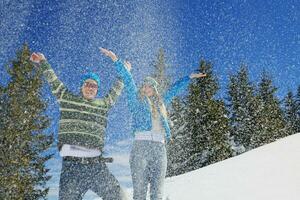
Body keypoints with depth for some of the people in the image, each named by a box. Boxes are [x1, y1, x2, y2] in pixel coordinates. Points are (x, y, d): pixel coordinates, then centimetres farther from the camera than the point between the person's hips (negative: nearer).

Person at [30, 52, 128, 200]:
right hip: (71, 163, -2)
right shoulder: (67, 98, 14)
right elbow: (53, 80, 22)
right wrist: (42, 61, 25)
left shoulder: (103, 104, 17)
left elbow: (116, 90, 30)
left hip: (96, 164, 2)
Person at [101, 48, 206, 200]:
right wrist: (116, 59, 2)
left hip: (159, 148, 4)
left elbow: (174, 89, 33)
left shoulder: (160, 102, 23)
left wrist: (189, 77, 40)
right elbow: (127, 79, 6)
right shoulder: (137, 100, 13)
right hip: (141, 145, -4)